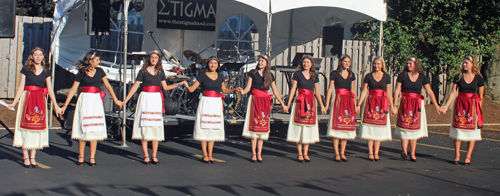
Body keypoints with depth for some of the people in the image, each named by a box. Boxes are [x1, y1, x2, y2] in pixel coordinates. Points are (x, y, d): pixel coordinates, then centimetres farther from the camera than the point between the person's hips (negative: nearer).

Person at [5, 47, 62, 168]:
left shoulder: (46, 72, 9)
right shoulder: (26, 70, 3)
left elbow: (50, 89, 7)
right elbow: (21, 88, 3)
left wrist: (56, 106, 2)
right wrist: (14, 103, -3)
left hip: (40, 101, 2)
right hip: (27, 99, -2)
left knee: (37, 128, 3)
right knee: (26, 127, -2)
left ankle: (32, 157, 9)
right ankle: (25, 157, 5)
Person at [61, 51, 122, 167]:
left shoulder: (100, 71, 7)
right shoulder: (81, 73, -1)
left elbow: (107, 86, 12)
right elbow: (73, 89, 1)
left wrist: (115, 100, 7)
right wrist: (65, 105, -2)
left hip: (96, 101, 2)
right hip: (84, 101, -2)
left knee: (95, 129, 0)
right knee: (83, 129, 0)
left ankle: (92, 158, 6)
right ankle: (81, 157, 10)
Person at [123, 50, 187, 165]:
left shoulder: (160, 72, 12)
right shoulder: (143, 71, 2)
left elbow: (165, 87, 15)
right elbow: (135, 87, 2)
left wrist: (180, 84, 11)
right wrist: (125, 100, -1)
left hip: (156, 99, 3)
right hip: (145, 99, -3)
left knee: (156, 127, 1)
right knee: (144, 126, -4)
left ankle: (154, 156, 6)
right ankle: (146, 156, 2)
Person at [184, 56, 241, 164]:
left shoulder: (220, 76, 12)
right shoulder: (202, 76, 0)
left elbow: (224, 90, 22)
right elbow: (192, 89, -1)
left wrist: (235, 89, 10)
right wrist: (187, 86, -17)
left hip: (216, 104, 4)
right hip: (205, 103, -4)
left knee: (213, 129, 5)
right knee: (204, 128, -4)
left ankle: (210, 155, 12)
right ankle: (205, 155, 4)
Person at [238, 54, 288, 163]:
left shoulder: (270, 75, 9)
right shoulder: (253, 73, 3)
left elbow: (275, 91, 12)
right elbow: (248, 87, -1)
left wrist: (283, 104, 10)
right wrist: (243, 91, -23)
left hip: (265, 102, 3)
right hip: (255, 100, -2)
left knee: (263, 126, 1)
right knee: (254, 125, -7)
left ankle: (259, 154, 4)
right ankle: (253, 154, -3)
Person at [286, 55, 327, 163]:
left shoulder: (315, 76, 10)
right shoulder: (297, 74, 2)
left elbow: (317, 91, 14)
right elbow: (293, 89, 2)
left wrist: (322, 106, 13)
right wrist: (288, 103, -3)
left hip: (311, 103, 3)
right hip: (300, 102, -3)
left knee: (309, 128, 3)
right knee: (299, 129, -2)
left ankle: (305, 153, 10)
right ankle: (299, 154, 4)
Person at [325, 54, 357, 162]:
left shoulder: (351, 74, 14)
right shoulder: (334, 73, 3)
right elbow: (330, 89, 1)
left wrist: (355, 104, 13)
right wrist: (327, 104, -4)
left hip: (348, 102, 4)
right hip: (338, 101, -4)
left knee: (346, 127, 3)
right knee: (336, 126, -6)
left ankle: (342, 153, 9)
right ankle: (336, 153, -2)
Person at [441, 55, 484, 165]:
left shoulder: (478, 78, 1)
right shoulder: (458, 77, 3)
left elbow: (480, 96, 5)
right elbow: (453, 92, 3)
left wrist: (479, 110, 4)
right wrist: (446, 106, -4)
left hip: (473, 106, -1)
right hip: (460, 105, 1)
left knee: (472, 131, -1)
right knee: (457, 130, 0)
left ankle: (468, 157, 5)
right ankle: (457, 155, 9)